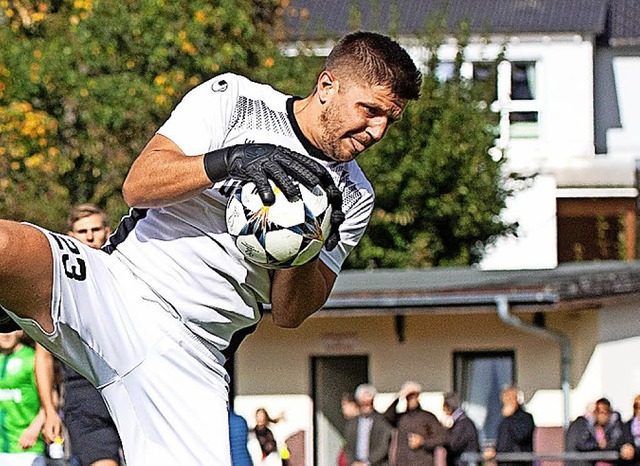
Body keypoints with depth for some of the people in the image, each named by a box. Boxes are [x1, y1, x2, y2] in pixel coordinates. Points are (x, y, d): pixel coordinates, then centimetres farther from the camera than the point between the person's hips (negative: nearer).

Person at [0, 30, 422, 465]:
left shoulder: (352, 199, 13)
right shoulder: (233, 99, 3)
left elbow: (289, 313, 8)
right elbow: (138, 185, -8)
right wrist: (230, 160, -23)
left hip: (189, 356, 4)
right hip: (112, 283, -4)